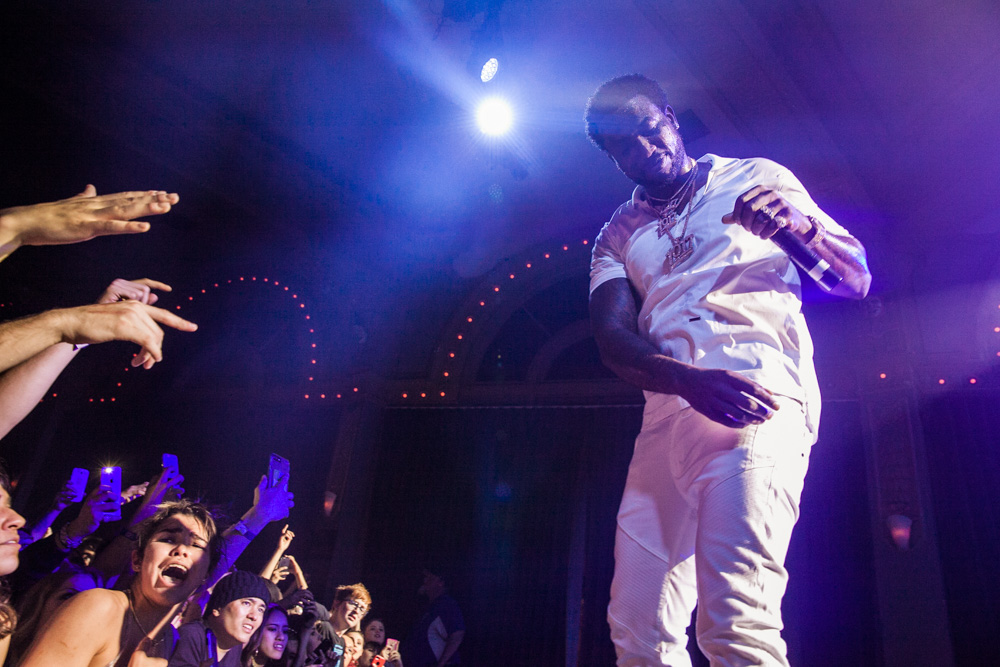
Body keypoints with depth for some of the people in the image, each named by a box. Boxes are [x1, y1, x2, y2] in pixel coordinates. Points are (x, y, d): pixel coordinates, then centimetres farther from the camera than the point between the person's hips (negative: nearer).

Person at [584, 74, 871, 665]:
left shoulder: (758, 179, 16)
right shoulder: (618, 235, 22)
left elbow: (857, 279, 12)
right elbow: (613, 338, 5)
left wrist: (805, 226, -11)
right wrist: (690, 379, -16)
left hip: (756, 404, -4)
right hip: (666, 415, 5)